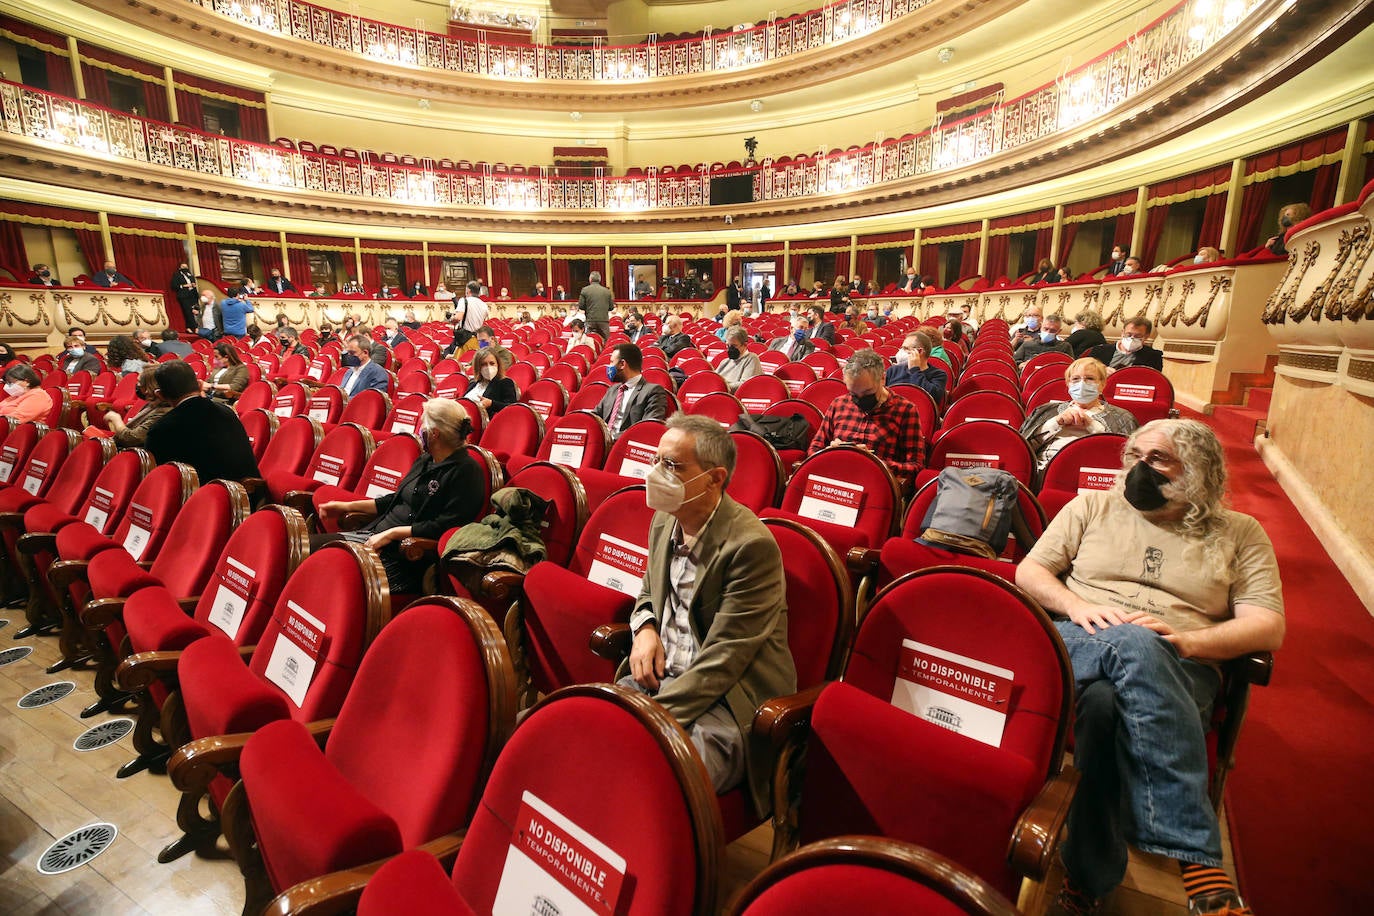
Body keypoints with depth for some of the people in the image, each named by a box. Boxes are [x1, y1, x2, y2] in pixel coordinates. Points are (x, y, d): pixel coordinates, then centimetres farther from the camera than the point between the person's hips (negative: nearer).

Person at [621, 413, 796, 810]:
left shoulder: (751, 544, -20)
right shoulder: (664, 521, 6)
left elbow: (722, 659, -20)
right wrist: (645, 628, 0)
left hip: (727, 700, -7)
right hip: (659, 676, 7)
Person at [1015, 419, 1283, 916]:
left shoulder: (1240, 534, 18)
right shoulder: (1091, 506, 19)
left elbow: (1268, 627, 6)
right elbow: (1028, 572, 12)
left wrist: (1185, 641, -13)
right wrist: (1077, 607, -8)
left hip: (1178, 672, 0)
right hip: (1073, 647, 0)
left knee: (1108, 702, -38)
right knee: (1133, 645, -38)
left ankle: (1089, 876, -29)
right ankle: (1197, 855, -35)